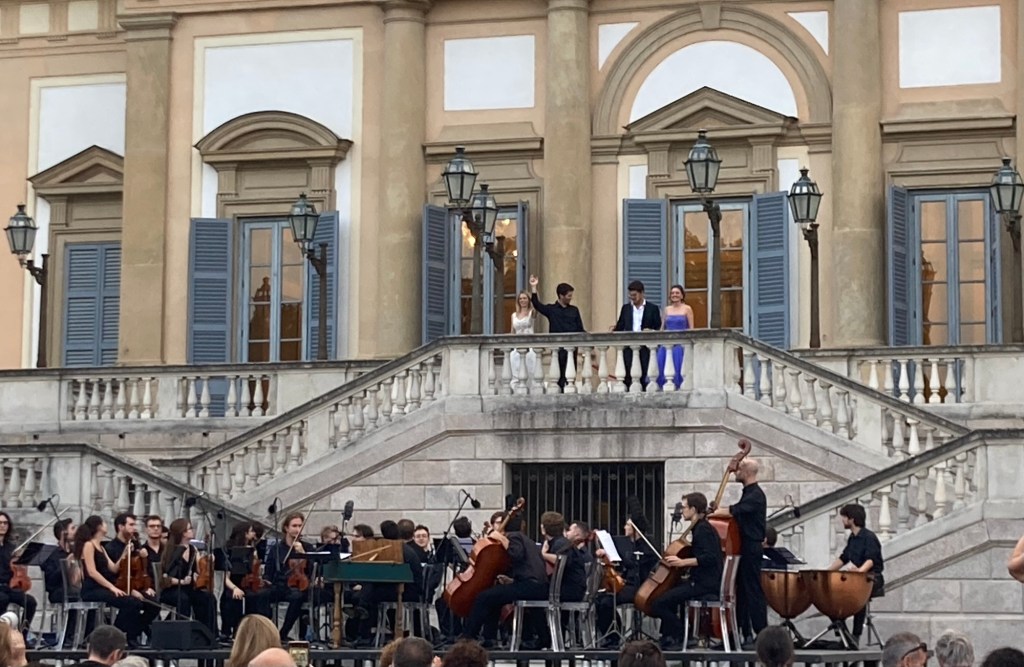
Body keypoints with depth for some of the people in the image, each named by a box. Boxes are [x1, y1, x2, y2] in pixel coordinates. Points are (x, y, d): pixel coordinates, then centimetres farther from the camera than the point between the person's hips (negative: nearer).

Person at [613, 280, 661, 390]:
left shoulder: (652, 308, 4)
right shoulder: (626, 308, 14)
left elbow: (658, 328, 2)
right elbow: (621, 325, 13)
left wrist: (650, 331, -18)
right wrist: (615, 329, -8)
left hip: (645, 347, -3)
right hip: (629, 347, 3)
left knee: (644, 375, -1)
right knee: (628, 375, 1)